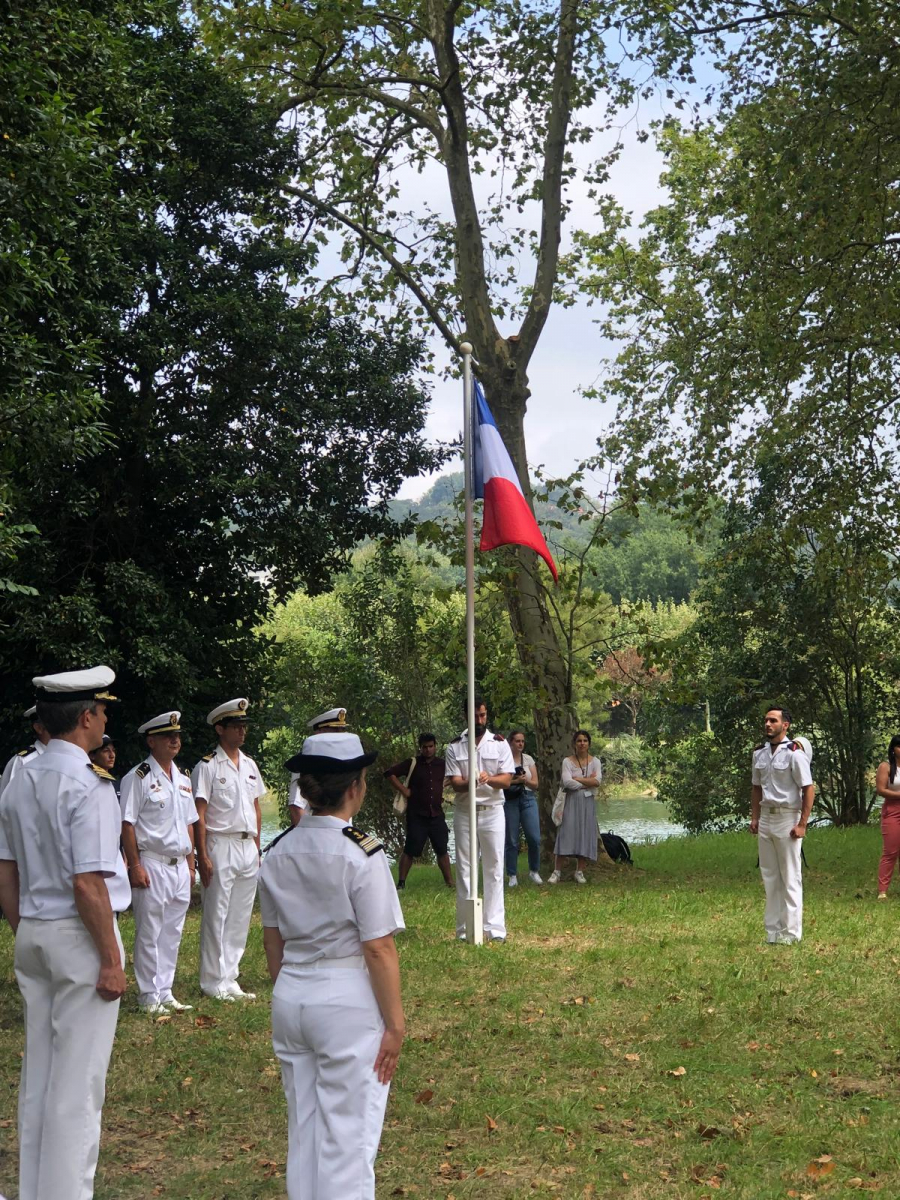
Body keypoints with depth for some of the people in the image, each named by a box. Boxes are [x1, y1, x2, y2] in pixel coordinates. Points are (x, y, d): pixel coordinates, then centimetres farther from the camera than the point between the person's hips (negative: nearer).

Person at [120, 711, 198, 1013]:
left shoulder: (183, 778, 15)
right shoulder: (138, 777, -8)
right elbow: (127, 824, -11)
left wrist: (190, 863, 16)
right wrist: (135, 866, -15)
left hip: (180, 866, 7)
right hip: (152, 864, -7)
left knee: (172, 932, 11)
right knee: (149, 934, -1)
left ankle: (165, 993, 20)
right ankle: (149, 997, 8)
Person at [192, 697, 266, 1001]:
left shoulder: (250, 765, 14)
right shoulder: (207, 766, -6)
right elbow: (199, 815, -9)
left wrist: (257, 847, 14)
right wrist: (203, 856, -14)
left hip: (248, 847, 6)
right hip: (221, 847, -6)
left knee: (240, 916, 9)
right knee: (216, 916, -2)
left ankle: (229, 978, 17)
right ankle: (213, 983, 5)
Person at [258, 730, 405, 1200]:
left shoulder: (278, 854, 3)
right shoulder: (361, 854, -16)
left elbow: (272, 941, 10)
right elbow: (378, 949, -15)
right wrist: (394, 1023, -8)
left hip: (290, 998, 6)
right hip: (348, 1001, -6)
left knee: (303, 1130, 17)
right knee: (348, 1137, 3)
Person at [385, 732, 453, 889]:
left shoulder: (442, 765, 8)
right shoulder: (412, 763, -2)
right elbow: (389, 773, -7)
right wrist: (403, 790, -10)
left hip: (437, 814, 4)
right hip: (417, 815, -4)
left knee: (442, 850, 9)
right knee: (410, 850, -3)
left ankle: (450, 882, 17)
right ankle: (401, 883, 4)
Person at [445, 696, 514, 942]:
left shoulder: (499, 743, 3)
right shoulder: (455, 746, 3)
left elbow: (506, 779, -3)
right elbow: (455, 783, -4)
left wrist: (489, 779, -24)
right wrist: (468, 783, -27)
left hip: (492, 811, 0)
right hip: (464, 812, 0)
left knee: (494, 869, 0)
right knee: (464, 870, 1)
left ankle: (495, 927, 2)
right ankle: (465, 928, 6)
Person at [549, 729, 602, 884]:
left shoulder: (595, 761, 6)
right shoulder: (568, 761, 0)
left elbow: (597, 781, -9)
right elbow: (567, 782, -14)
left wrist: (576, 779, -10)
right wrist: (587, 782, -9)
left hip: (588, 803, 2)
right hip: (571, 801, -2)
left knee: (585, 835, 1)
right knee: (566, 834, -7)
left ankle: (580, 872, 10)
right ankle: (557, 871, -6)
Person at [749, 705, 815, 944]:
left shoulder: (794, 752, -11)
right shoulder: (759, 752, 9)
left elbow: (808, 790, -12)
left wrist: (802, 824, -15)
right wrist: (754, 817, 10)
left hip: (788, 818, -7)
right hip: (766, 818, 7)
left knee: (790, 877, -1)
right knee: (769, 876, 10)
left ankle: (791, 932, 4)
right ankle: (773, 930, 17)